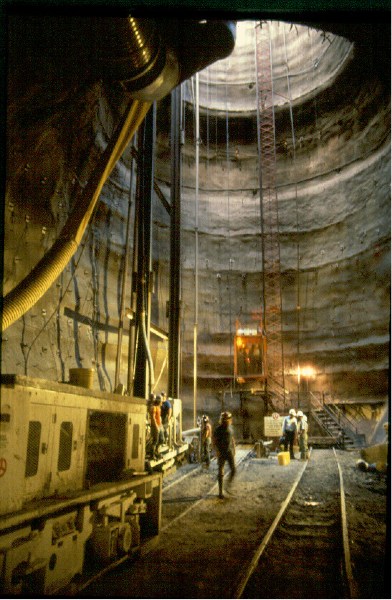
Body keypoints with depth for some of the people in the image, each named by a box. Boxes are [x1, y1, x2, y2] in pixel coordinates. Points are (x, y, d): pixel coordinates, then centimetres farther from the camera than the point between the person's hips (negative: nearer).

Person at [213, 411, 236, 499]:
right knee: (220, 472, 2)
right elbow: (214, 440, -10)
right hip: (221, 452, -4)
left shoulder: (230, 427, 8)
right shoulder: (218, 429, -9)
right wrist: (217, 451, -18)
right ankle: (220, 491, 10)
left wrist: (234, 448, 12)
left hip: (229, 451, 4)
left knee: (233, 469, -4)